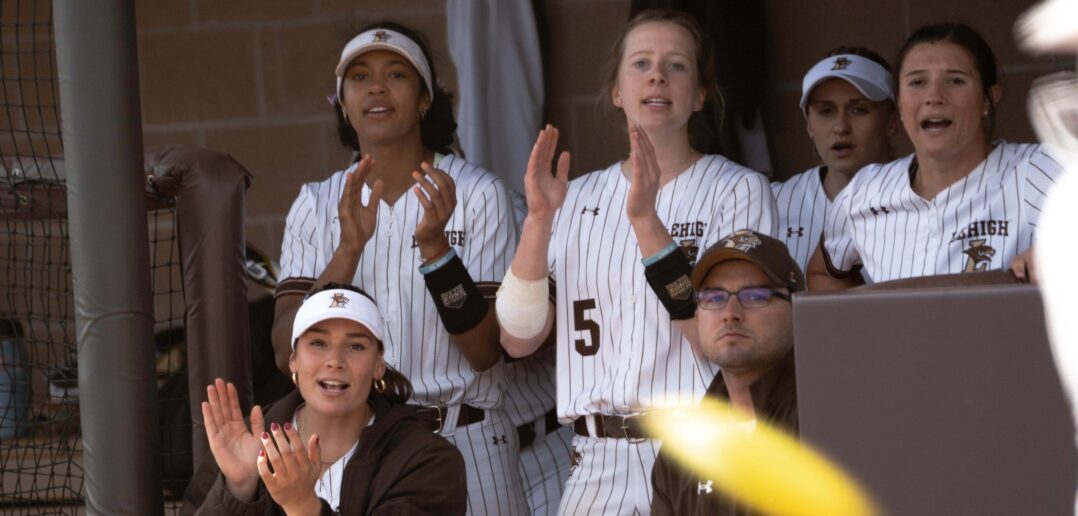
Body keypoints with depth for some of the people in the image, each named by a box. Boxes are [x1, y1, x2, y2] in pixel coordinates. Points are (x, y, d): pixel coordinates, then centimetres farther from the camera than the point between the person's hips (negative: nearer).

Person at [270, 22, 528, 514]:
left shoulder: (477, 193, -3)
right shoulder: (315, 205, 5)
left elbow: (485, 352, -9)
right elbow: (288, 353, -7)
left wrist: (434, 246, -22)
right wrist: (349, 249, -19)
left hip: (464, 442, -2)